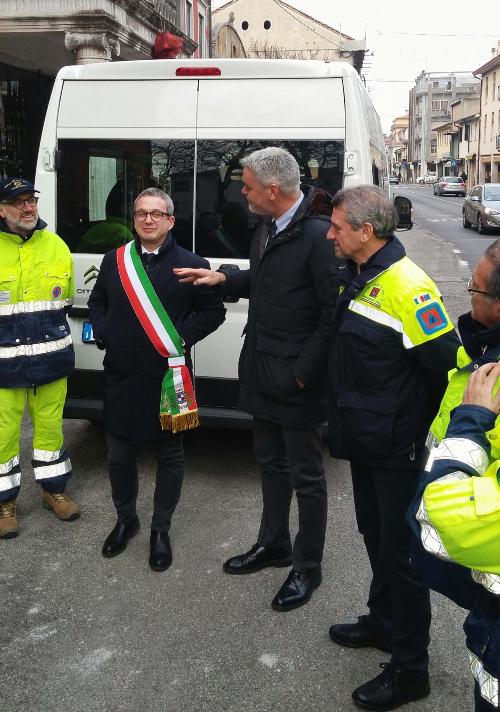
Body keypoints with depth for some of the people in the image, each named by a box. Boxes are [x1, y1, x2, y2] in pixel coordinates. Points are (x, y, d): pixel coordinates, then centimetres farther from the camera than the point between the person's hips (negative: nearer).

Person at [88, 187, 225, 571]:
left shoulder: (191, 264, -3)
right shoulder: (114, 261, 9)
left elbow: (213, 311, 0)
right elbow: (97, 303, 18)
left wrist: (182, 338, -12)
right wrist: (104, 335, 1)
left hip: (168, 376, -3)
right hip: (121, 376, 3)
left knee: (169, 455, 8)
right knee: (119, 454, 13)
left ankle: (161, 529, 25)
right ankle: (126, 519, 35)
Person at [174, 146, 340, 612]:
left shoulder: (318, 235, -21)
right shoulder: (266, 229, 7)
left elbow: (332, 314, -21)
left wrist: (302, 372, -19)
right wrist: (224, 279, 6)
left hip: (297, 381, -8)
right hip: (262, 372, 9)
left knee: (305, 474, 7)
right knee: (271, 462, 21)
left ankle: (307, 568, 25)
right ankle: (273, 545, 40)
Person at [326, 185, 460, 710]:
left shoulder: (407, 287, -24)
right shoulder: (356, 277, 5)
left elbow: (446, 365, -23)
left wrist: (422, 429, -10)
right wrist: (348, 416, 13)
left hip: (397, 450, -9)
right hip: (364, 442, 9)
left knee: (400, 550, 4)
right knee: (375, 536, 23)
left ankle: (410, 669, 21)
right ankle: (383, 622, 44)